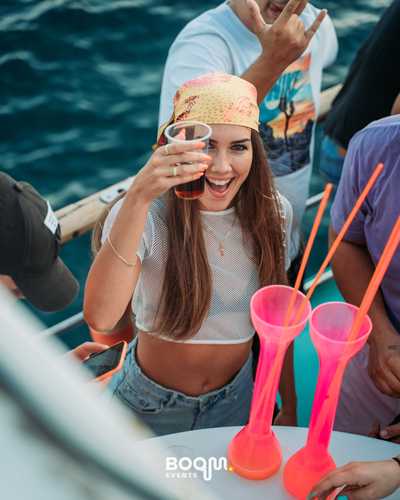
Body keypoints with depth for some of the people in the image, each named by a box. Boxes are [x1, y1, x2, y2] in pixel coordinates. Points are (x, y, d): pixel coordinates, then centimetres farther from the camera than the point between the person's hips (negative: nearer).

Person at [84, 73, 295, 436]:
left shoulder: (273, 212, -14)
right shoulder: (147, 214, -26)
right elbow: (100, 318, -43)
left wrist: (289, 408, 6)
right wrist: (138, 197, -50)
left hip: (235, 400, 3)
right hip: (151, 405, -3)